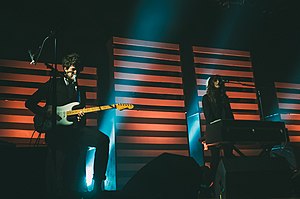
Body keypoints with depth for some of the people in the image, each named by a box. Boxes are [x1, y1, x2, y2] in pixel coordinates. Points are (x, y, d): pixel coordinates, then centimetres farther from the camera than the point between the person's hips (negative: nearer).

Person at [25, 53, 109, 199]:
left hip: (74, 129, 4)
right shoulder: (53, 84, 12)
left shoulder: (80, 91, 24)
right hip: (55, 130, -4)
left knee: (103, 139, -20)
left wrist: (81, 118, -2)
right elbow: (30, 103, 9)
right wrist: (47, 114, -4)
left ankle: (97, 182, -15)